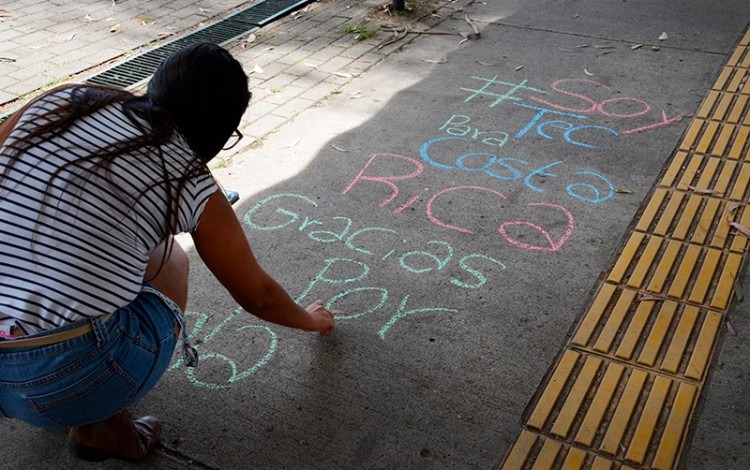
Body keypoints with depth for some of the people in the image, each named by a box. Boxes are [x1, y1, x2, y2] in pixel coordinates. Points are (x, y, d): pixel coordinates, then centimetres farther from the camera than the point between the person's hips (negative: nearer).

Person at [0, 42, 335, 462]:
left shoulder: (61, 102, 7)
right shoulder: (191, 184, 1)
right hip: (57, 380, -4)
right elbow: (258, 296, 15)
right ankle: (100, 425, 10)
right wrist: (312, 320, 35)